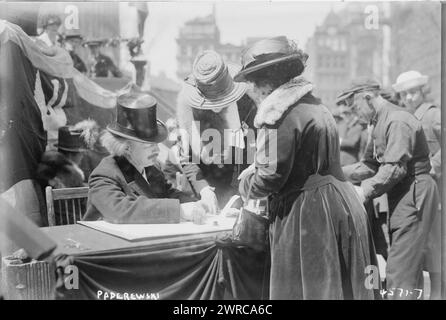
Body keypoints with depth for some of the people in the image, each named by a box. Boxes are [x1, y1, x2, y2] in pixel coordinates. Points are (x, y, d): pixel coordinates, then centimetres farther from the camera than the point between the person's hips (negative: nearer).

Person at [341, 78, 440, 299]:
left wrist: (366, 191, -22)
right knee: (410, 267, 16)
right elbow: (370, 165, 14)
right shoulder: (380, 123, 15)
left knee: (399, 271, -10)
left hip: (414, 195, -10)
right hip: (401, 196, 10)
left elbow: (395, 168, -24)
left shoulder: (397, 121, -16)